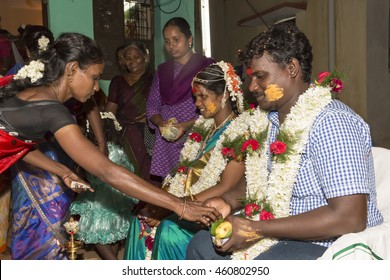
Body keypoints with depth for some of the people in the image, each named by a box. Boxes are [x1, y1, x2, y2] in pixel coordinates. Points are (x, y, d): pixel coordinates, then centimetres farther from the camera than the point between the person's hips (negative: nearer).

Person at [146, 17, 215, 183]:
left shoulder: (207, 66, 2)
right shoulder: (162, 70, 17)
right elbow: (152, 106, 15)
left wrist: (186, 125, -17)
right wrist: (160, 123, -6)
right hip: (167, 143, 4)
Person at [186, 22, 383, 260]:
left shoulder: (330, 122, -22)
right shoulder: (271, 119, 7)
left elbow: (350, 218, -29)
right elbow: (261, 180, 18)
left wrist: (259, 229, -25)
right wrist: (228, 201, -3)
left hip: (330, 245, -9)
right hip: (282, 234, 9)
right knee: (201, 245, 7)